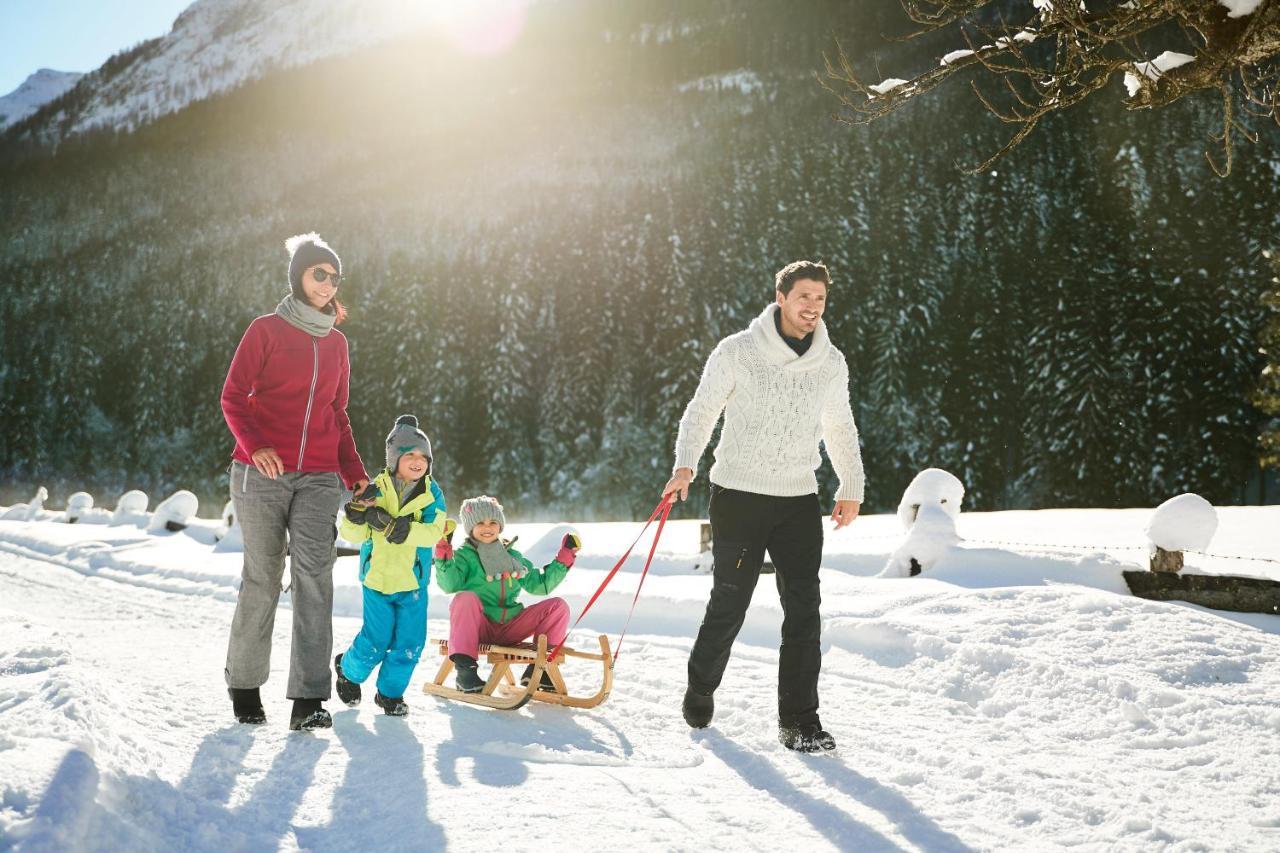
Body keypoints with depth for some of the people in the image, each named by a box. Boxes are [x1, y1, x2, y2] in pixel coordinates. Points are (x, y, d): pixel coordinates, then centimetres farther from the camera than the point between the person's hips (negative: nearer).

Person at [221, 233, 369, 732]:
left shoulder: (336, 342, 16)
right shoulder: (266, 330, 3)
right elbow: (233, 397, -1)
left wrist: (354, 472, 11)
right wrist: (254, 446, -19)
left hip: (318, 479, 3)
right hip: (261, 473, -3)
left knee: (313, 575, -12)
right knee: (262, 578, 2)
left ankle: (309, 699, -16)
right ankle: (245, 684, 22)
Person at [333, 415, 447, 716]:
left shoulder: (432, 495, -1)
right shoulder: (376, 491, -5)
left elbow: (433, 532, -17)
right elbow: (352, 535, -7)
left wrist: (397, 527, -29)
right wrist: (357, 513, -28)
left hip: (413, 581, 2)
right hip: (377, 578, -2)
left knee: (409, 642, 0)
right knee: (376, 640, -1)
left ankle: (390, 691, 22)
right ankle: (349, 670, 31)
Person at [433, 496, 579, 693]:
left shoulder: (514, 557, 19)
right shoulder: (464, 555, 3)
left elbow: (539, 584, 19)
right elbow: (450, 585, -15)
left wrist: (563, 559, 14)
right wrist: (443, 556, -26)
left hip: (509, 628, 5)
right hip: (479, 628, -4)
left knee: (558, 606, -9)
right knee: (465, 598, -36)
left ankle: (538, 667, -9)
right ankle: (465, 668, -36)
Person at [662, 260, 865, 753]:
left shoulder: (831, 364, 8)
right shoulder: (737, 352, -5)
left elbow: (839, 429, 21)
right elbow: (702, 411, 0)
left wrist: (851, 487, 17)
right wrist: (685, 466, -14)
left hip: (800, 500, 3)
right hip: (738, 495, -3)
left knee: (804, 610, -4)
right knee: (729, 606, 2)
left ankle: (799, 719, 4)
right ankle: (699, 695, 25)